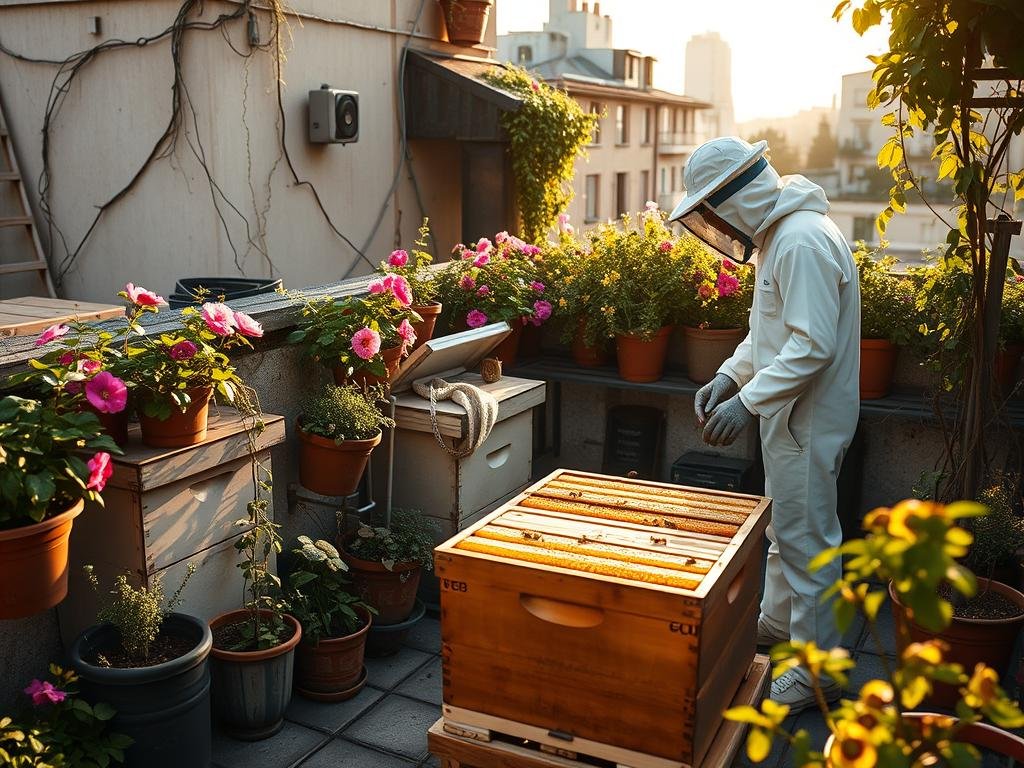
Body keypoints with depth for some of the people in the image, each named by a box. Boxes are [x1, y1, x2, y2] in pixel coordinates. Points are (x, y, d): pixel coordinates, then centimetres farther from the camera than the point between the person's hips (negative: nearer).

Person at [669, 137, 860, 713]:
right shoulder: (778, 234, 10)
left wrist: (748, 402, -28)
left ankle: (817, 670, 13)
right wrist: (729, 377, 7)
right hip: (791, 413, 10)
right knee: (785, 528, 23)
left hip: (810, 417, -10)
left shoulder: (803, 241, -23)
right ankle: (777, 622, 41)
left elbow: (813, 346, -28)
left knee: (807, 541, 0)